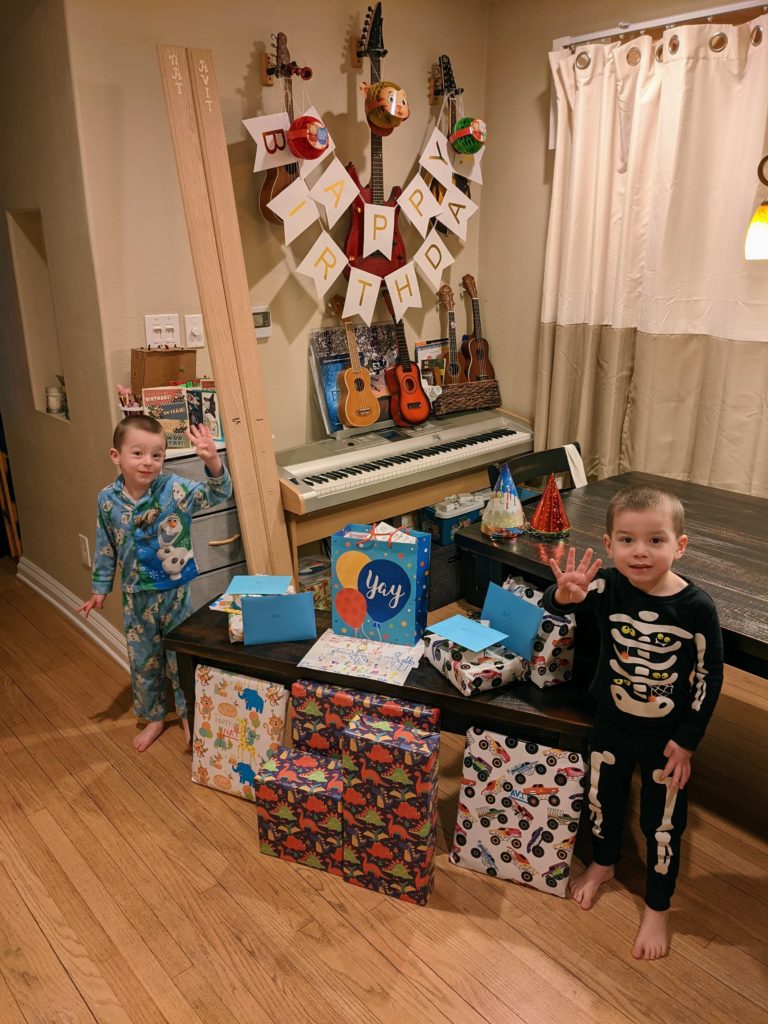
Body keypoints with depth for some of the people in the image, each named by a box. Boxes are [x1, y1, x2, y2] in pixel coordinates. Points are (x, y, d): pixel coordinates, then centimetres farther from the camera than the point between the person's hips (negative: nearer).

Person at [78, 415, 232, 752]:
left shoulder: (175, 489, -17)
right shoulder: (107, 500, -7)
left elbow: (217, 494, -31)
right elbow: (105, 548, 5)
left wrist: (212, 462, -50)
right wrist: (100, 588, 10)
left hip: (177, 591, -3)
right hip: (137, 597, 3)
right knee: (143, 660, 17)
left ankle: (189, 713, 35)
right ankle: (154, 716, 39)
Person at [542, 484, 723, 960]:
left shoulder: (697, 606, -22)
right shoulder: (608, 586, -18)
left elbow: (709, 676, -13)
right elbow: (555, 603, -28)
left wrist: (687, 740, -10)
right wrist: (565, 594, -52)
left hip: (666, 736, -2)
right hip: (612, 723, 3)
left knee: (663, 823, 15)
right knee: (603, 799, 24)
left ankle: (658, 908, 40)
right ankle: (603, 863, 54)